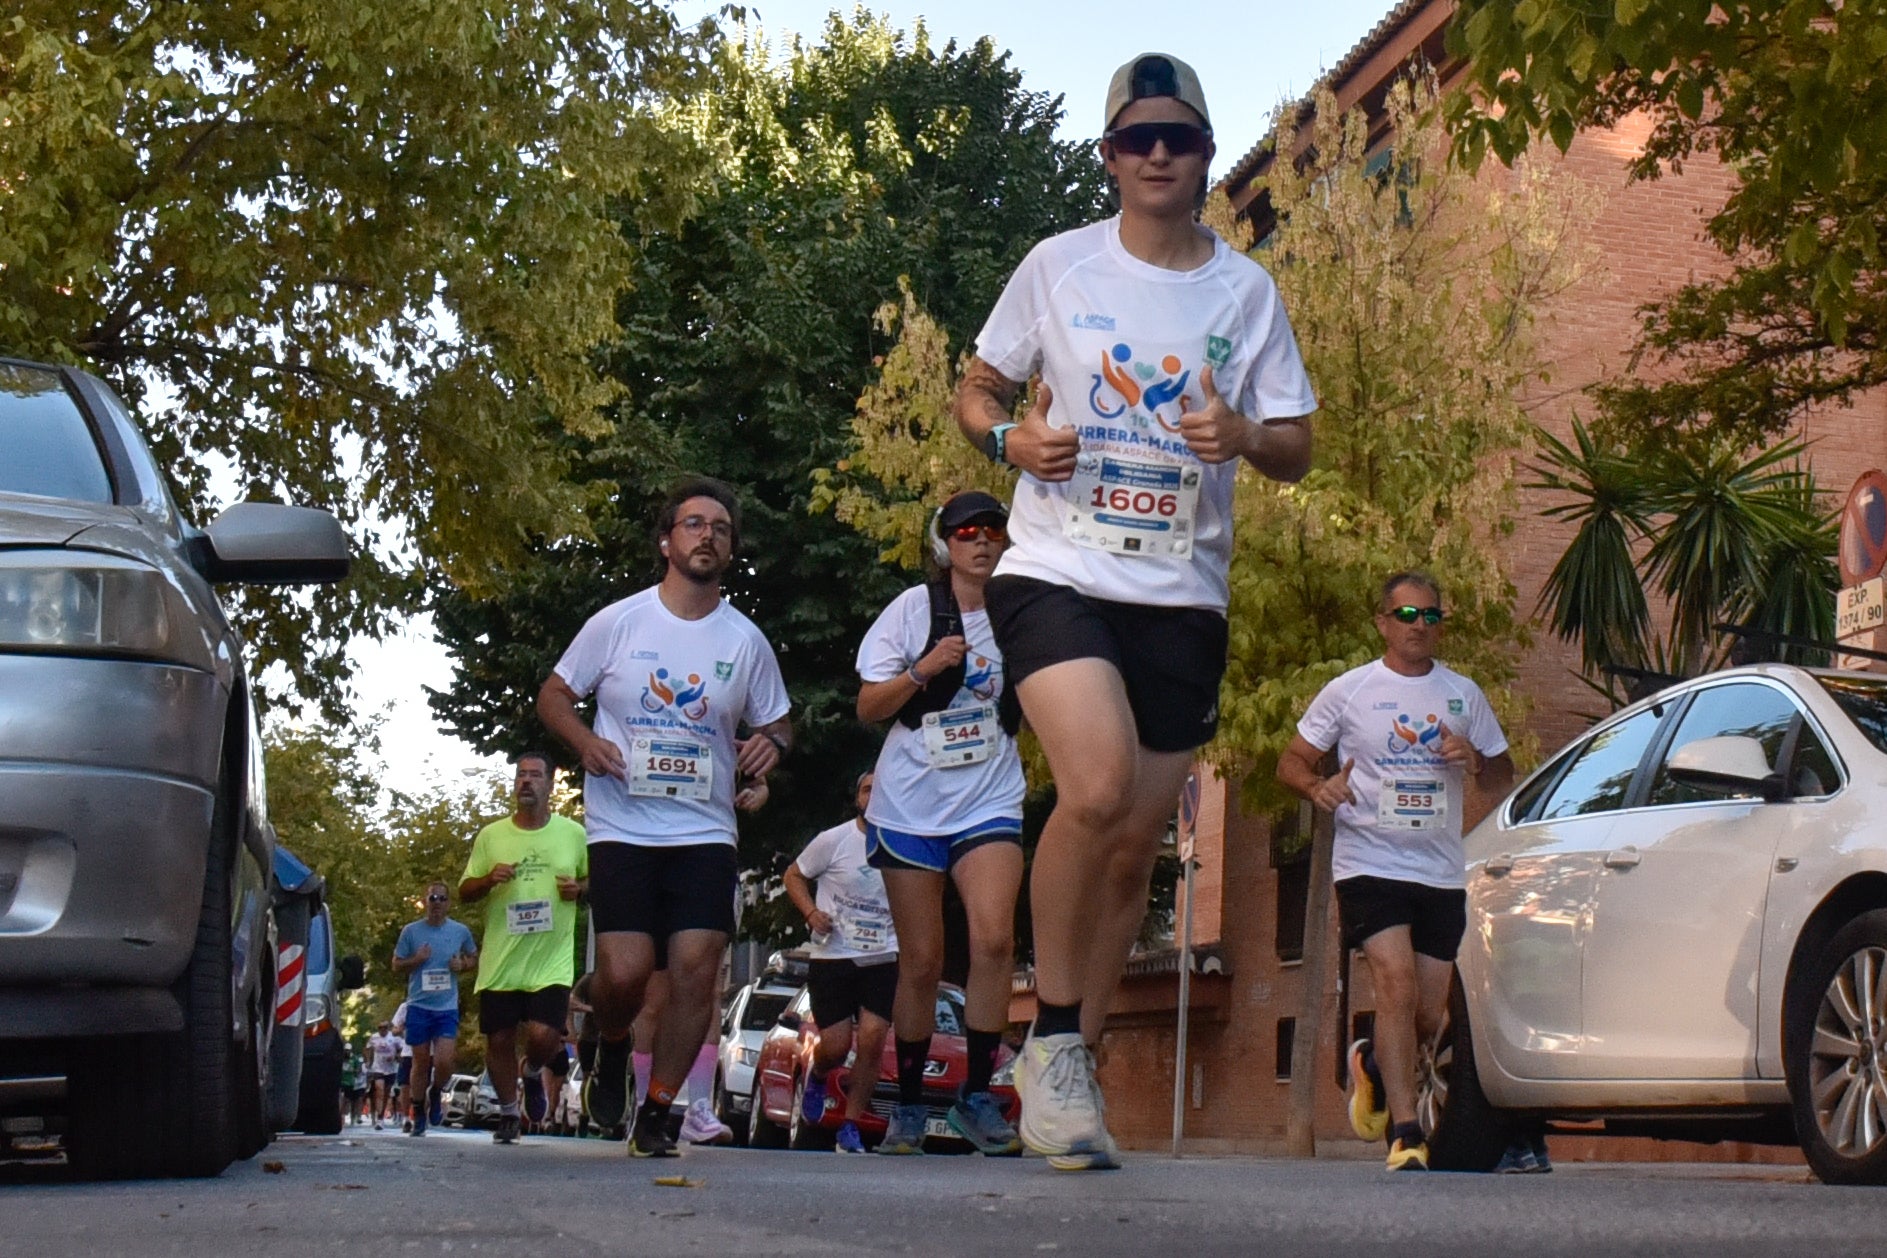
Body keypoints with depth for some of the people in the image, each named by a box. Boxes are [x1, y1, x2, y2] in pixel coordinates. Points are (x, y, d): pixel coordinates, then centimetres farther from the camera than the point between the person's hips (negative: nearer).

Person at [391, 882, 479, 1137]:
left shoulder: (460, 932, 4)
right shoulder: (411, 931, 2)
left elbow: (474, 957, 19)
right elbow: (396, 965, 8)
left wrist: (463, 965, -3)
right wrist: (416, 960, -11)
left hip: (447, 1008, 0)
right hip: (418, 1006, 0)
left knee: (443, 1062, -13)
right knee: (421, 1063, 5)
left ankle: (436, 1094, 19)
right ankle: (418, 1117, 18)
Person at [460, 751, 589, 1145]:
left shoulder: (574, 834, 4)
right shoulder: (491, 836, 6)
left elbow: (597, 879, 16)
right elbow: (465, 891, 10)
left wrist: (581, 888, -6)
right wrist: (489, 879, -11)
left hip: (552, 962, -2)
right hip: (500, 961, 2)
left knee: (544, 1035, -16)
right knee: (499, 1040, 3)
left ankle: (534, 1071, 20)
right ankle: (509, 1111, 26)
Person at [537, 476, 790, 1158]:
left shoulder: (746, 641, 7)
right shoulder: (618, 622, 1)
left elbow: (777, 722, 19)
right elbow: (553, 695, 9)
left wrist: (769, 746, -5)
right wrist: (585, 741, -11)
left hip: (706, 833, 2)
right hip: (622, 831, -2)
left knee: (695, 968, -11)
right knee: (625, 972, -15)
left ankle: (656, 1113, 3)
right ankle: (611, 1048, 21)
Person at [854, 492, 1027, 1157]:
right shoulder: (913, 609, 1)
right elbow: (868, 706, -1)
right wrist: (922, 670, -17)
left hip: (989, 803, 1)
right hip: (911, 803, -1)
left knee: (994, 938, -20)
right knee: (921, 960, 3)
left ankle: (977, 1097, -12)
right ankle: (908, 1107, 16)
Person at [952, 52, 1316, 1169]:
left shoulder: (1248, 291, 8)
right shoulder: (1059, 267, 4)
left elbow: (1297, 453, 9)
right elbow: (978, 389, 13)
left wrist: (1244, 435, -14)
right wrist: (1009, 436, -10)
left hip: (1184, 597, 3)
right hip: (1058, 573, -3)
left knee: (1136, 848, 5)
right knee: (1098, 786, -27)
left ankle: (1076, 1068, 20)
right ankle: (1053, 1041, -11)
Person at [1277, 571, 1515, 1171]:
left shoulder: (1463, 695, 11)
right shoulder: (1348, 691, 3)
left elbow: (1503, 777, 18)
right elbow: (1291, 762, 6)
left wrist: (1474, 762, -6)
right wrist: (1319, 786, -17)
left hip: (1441, 872, 4)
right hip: (1370, 865, -4)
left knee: (1428, 1017, 7)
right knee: (1396, 986, -20)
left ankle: (1373, 1063, 40)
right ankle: (1404, 1132, -18)